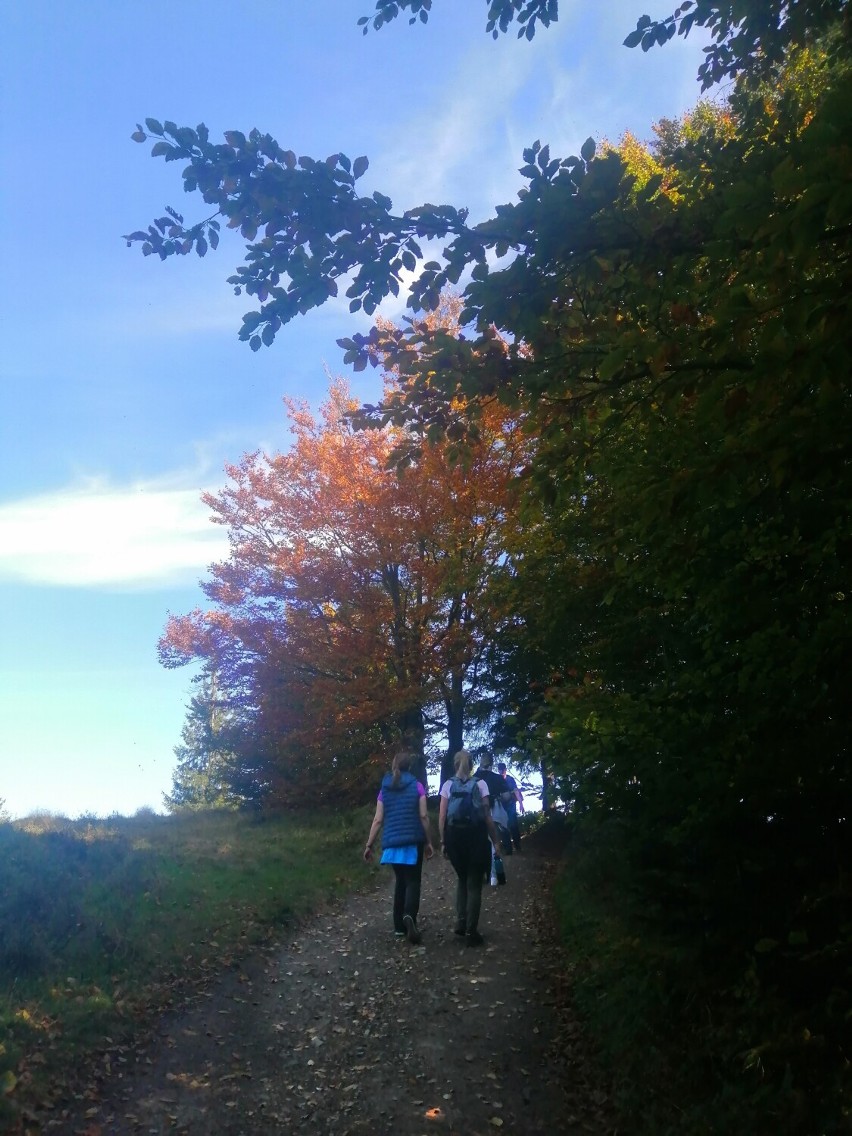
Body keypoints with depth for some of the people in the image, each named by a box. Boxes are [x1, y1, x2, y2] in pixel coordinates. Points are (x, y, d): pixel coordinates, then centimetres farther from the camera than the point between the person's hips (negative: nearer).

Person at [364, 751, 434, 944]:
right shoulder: (416, 786, -1)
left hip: (392, 842, 3)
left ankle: (399, 926, 15)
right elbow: (423, 816, -5)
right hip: (413, 841, -3)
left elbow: (378, 820, 3)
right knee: (413, 881, 1)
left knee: (400, 881, 16)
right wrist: (428, 841, 3)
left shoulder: (384, 789, 6)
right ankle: (409, 915, -26)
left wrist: (369, 845, 8)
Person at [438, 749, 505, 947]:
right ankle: (471, 932, 4)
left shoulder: (448, 785, 3)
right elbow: (487, 816, -3)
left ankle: (461, 923, 16)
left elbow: (442, 817, -1)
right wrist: (496, 840, 3)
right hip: (476, 836, -2)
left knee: (462, 879, 23)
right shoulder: (480, 784, 0)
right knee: (474, 884, 7)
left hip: (455, 837, 2)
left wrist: (443, 841, 6)